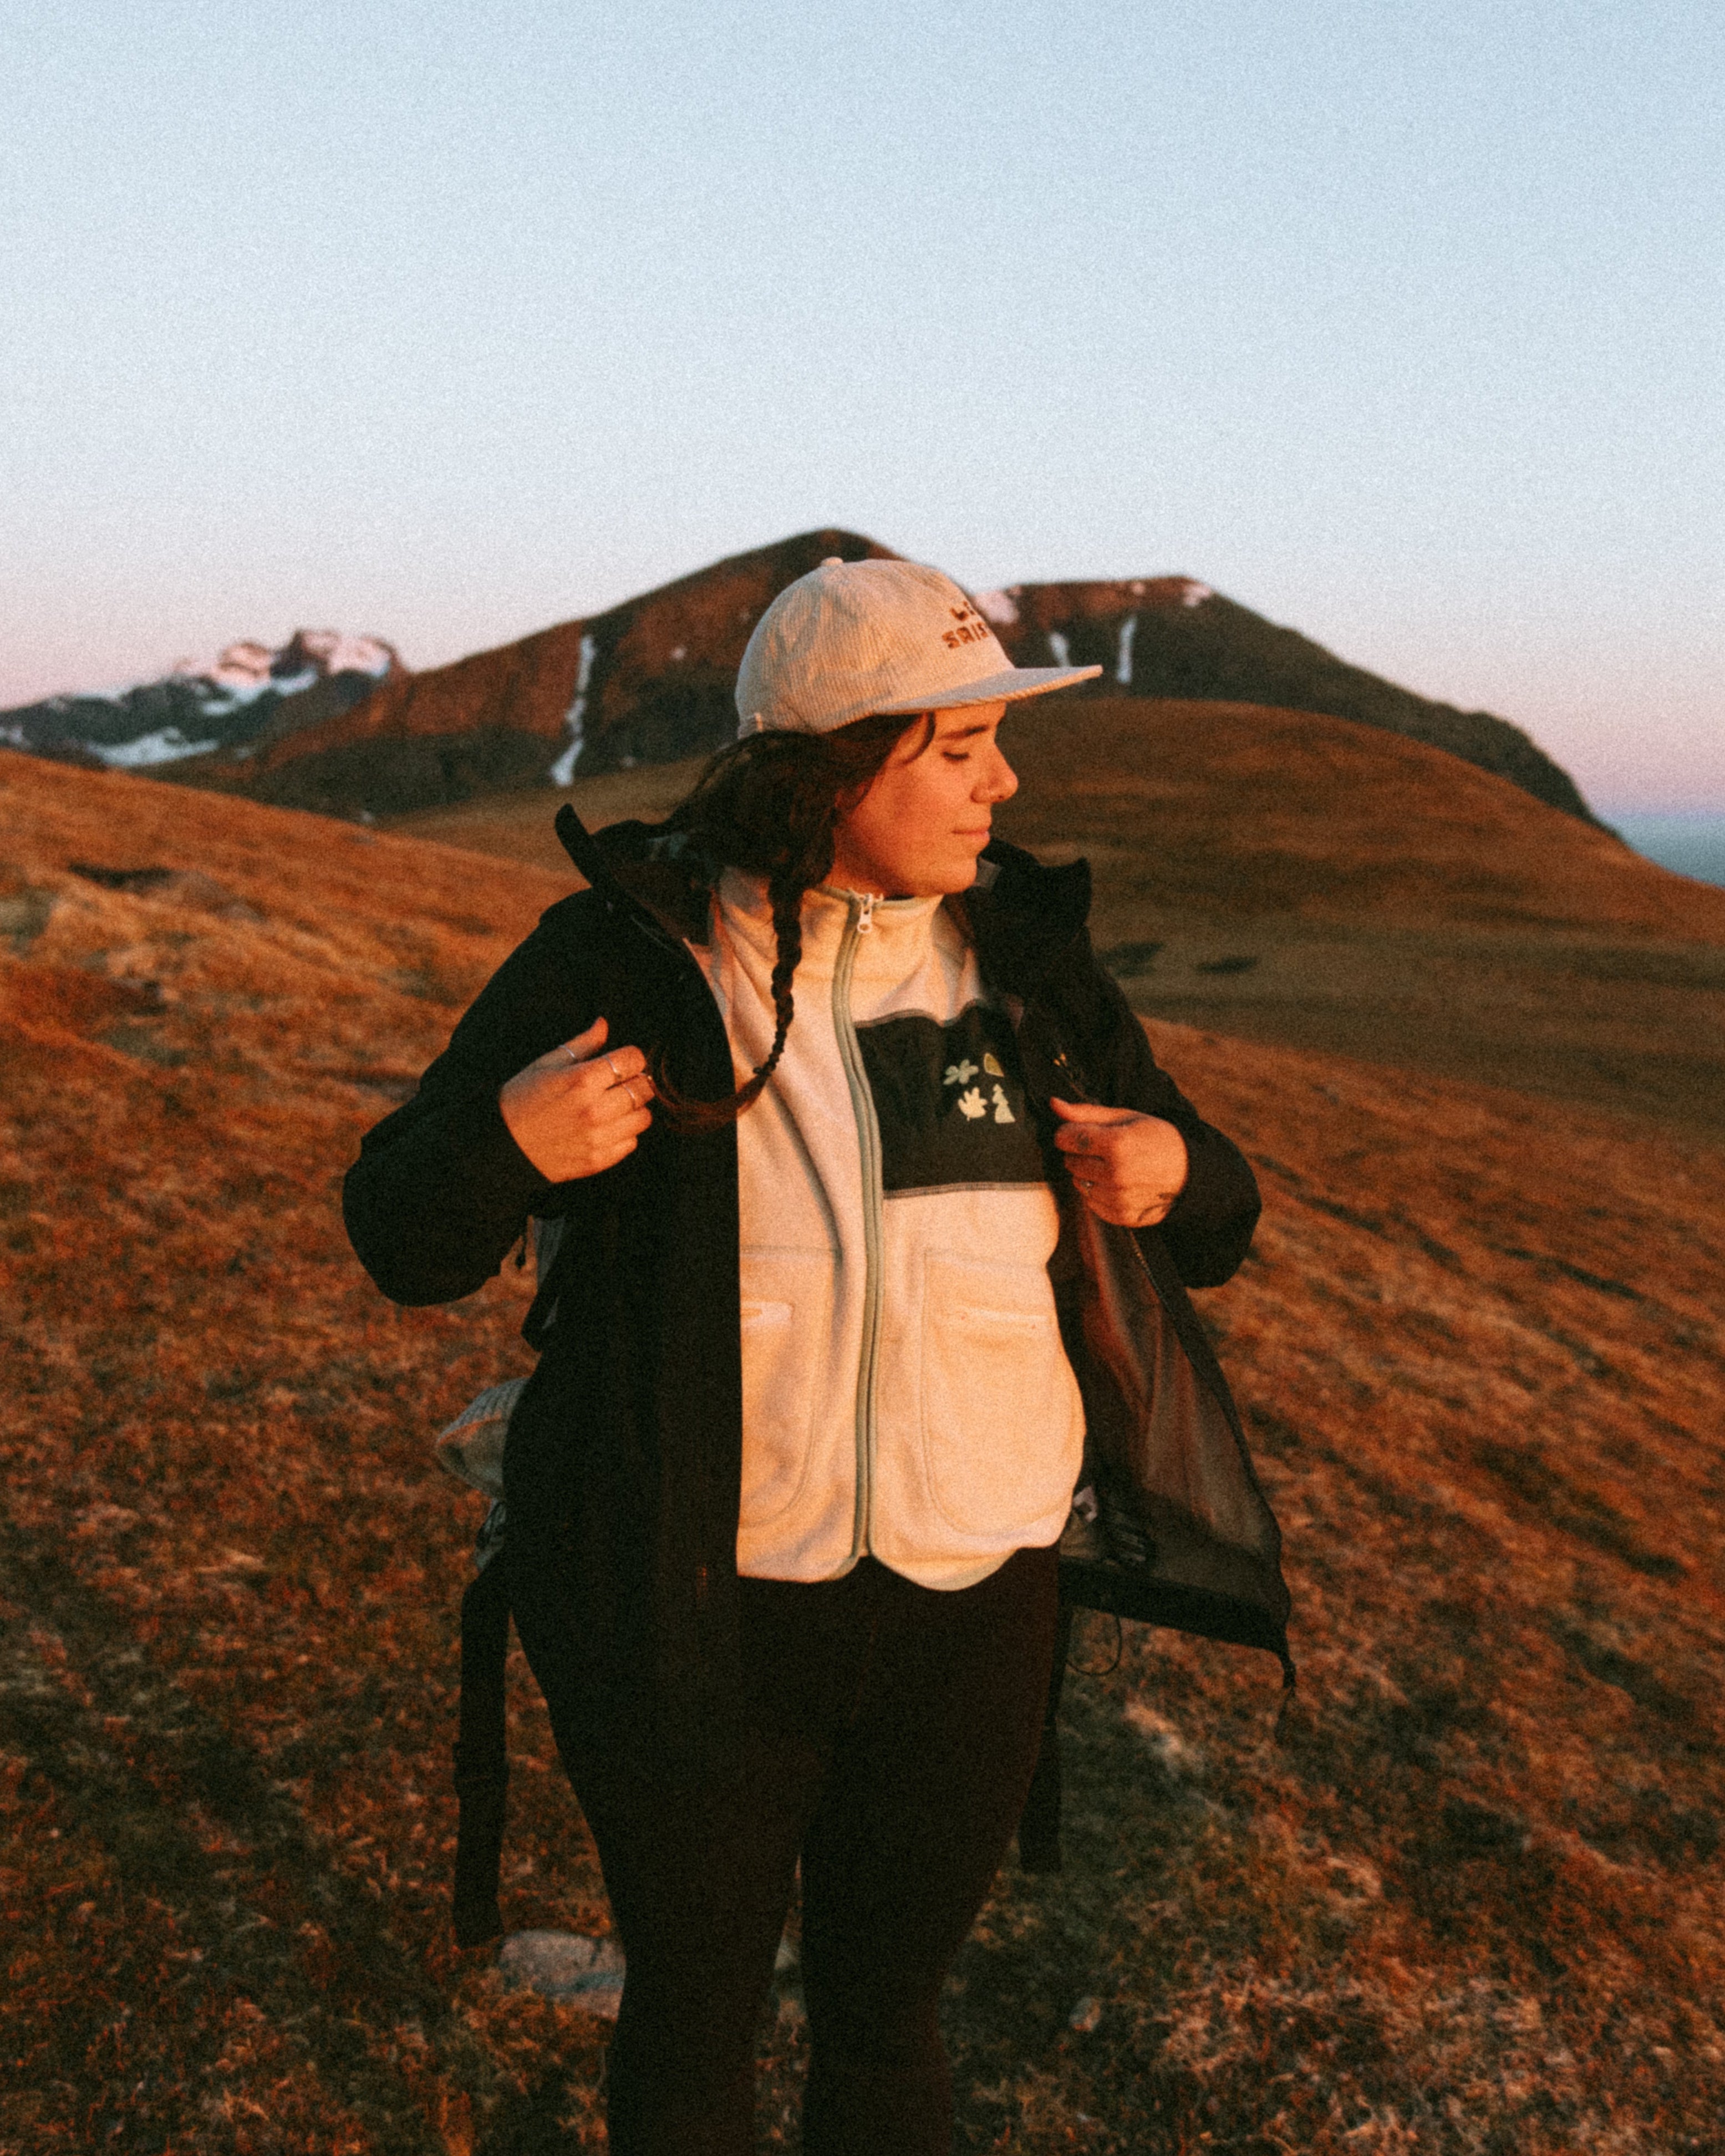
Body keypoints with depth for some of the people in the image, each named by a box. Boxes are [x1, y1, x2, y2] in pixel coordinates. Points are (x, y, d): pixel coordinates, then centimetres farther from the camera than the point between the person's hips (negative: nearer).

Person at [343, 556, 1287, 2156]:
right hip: (692, 1609, -2)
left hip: (970, 1606, 3)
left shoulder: (1023, 958, 0)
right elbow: (405, 1241, -5)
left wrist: (1175, 1177, -13)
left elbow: (1209, 1227, 10)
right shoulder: (626, 955, -11)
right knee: (691, 2018, 19)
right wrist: (505, 1146, -27)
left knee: (889, 2014, 22)